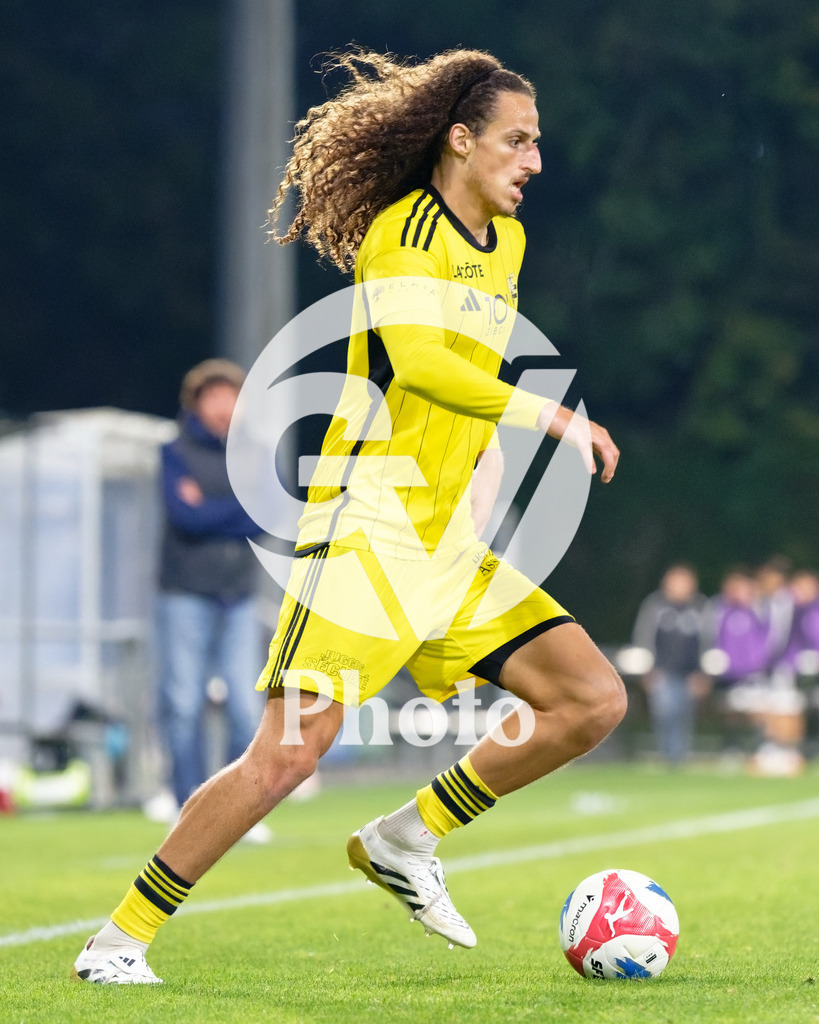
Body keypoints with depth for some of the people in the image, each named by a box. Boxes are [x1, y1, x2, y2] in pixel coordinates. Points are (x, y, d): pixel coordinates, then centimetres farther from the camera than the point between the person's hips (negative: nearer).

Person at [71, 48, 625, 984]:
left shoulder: (505, 240, 15)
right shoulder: (401, 232, -13)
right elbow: (418, 358, -30)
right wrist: (549, 416, -29)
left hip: (452, 538, 8)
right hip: (369, 528, -8)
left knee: (594, 701, -1)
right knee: (288, 756, -14)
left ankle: (405, 840, 13)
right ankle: (118, 943, 0)